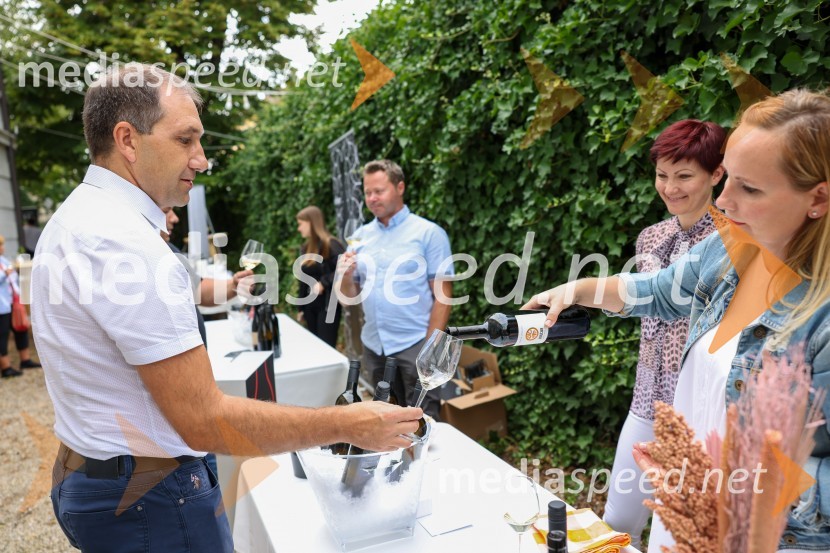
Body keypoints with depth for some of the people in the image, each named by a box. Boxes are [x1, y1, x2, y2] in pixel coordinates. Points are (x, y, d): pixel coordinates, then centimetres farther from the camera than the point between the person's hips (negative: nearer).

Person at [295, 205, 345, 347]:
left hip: (328, 306, -7)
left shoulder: (330, 245, -11)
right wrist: (301, 307, 15)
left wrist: (324, 282, -24)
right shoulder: (305, 248, 13)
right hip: (310, 306, 8)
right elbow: (303, 280, 15)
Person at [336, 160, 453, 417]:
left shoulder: (428, 233, -5)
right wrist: (346, 278, -10)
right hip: (373, 345, 5)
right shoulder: (360, 236, 8)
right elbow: (350, 297, 10)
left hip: (415, 344, -4)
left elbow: (442, 295, -8)